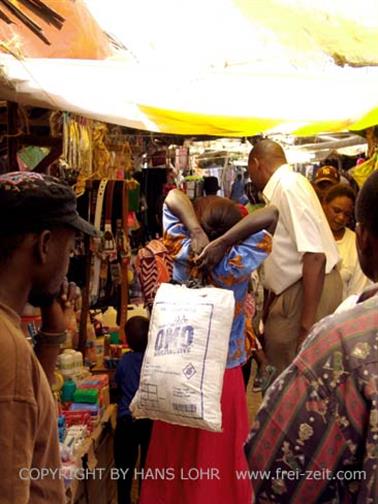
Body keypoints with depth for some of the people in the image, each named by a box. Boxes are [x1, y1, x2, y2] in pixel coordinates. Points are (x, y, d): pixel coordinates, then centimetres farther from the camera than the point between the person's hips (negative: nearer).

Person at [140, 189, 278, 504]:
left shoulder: (182, 256, -13)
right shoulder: (237, 266, -20)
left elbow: (173, 197, -8)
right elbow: (271, 215, -19)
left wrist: (196, 232, -23)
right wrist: (223, 242, -26)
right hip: (223, 376, -3)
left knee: (175, 456, 20)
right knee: (219, 459, 14)